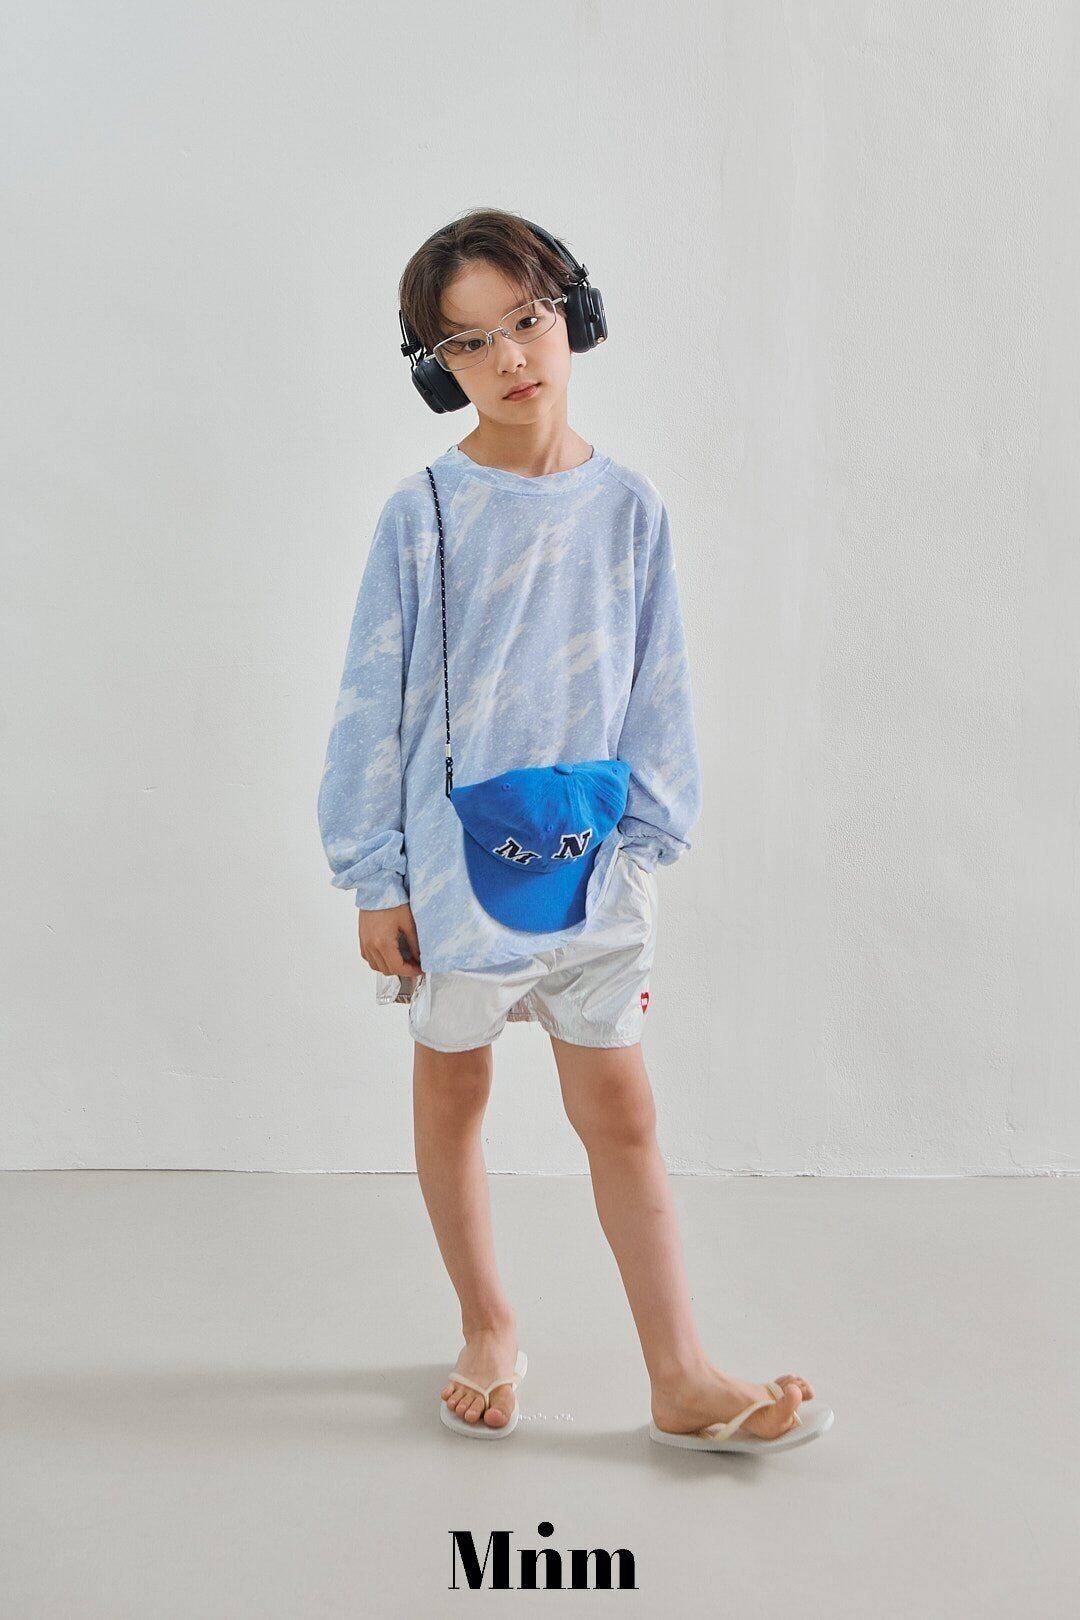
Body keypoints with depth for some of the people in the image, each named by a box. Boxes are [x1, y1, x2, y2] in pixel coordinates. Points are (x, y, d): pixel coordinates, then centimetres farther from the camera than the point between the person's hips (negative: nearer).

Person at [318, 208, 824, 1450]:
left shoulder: (627, 506, -2)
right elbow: (375, 700, -5)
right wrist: (377, 881, -5)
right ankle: (486, 1327, 33)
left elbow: (656, 693, 5)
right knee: (452, 1092, 14)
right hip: (451, 867, -1)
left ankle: (681, 1377, 11)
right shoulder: (423, 513, -8)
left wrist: (641, 844, 2)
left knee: (619, 1112, 4)